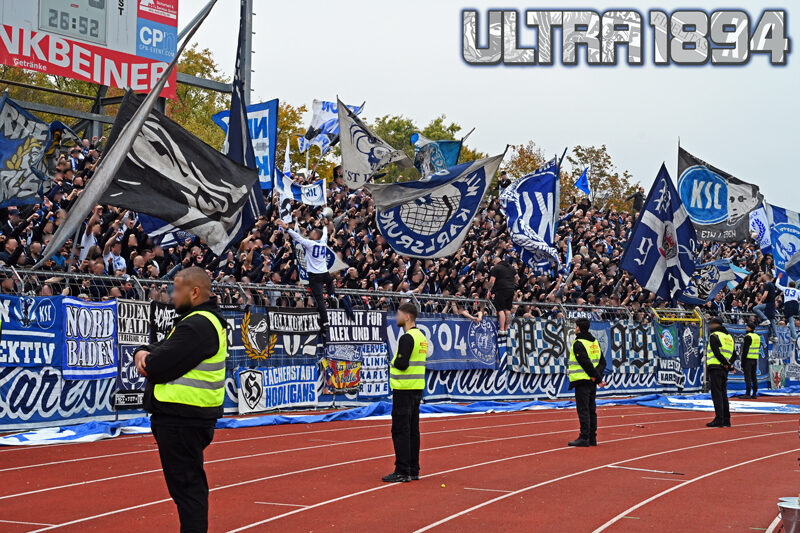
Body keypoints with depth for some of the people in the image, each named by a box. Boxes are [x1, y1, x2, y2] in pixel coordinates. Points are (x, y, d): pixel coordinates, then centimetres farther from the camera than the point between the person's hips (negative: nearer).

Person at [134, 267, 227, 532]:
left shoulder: (198, 326, -18)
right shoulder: (203, 320, 18)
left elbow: (159, 366, -23)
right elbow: (157, 349, 18)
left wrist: (148, 360, 0)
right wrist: (142, 352, -4)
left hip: (182, 419, -11)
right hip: (184, 414, 11)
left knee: (185, 485, -7)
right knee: (189, 482, 18)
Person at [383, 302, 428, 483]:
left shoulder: (407, 338, -15)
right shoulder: (421, 336, 14)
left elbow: (402, 364, -21)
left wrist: (393, 363, -2)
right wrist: (398, 363, 14)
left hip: (404, 389, -9)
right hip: (417, 388, 9)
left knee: (400, 430, -6)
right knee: (413, 430, 12)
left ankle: (402, 471, -5)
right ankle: (413, 470, 16)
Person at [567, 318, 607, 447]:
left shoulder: (578, 344, -13)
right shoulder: (595, 342, 14)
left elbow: (586, 363, -19)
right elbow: (602, 362, 11)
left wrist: (598, 378, -13)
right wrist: (597, 376, -2)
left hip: (582, 381, -8)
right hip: (592, 383, 8)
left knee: (583, 410, -6)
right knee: (591, 410, 12)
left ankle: (584, 438, -7)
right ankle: (592, 438, 15)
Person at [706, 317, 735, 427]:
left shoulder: (714, 336, -7)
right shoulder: (729, 336, 19)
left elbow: (717, 353, -17)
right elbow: (733, 354, 16)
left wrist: (727, 364, -12)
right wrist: (729, 364, 3)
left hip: (715, 368, -8)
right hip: (725, 370, 8)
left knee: (717, 394, -7)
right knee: (723, 394, 13)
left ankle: (719, 420, -11)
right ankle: (726, 420, 14)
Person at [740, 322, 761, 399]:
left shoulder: (748, 337, -12)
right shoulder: (758, 336, 14)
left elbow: (745, 350, -14)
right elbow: (759, 347, 18)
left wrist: (742, 362, -11)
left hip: (748, 358, -8)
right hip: (755, 359, 8)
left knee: (747, 376, -7)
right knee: (753, 376, 11)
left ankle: (747, 394, -11)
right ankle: (754, 394, 11)